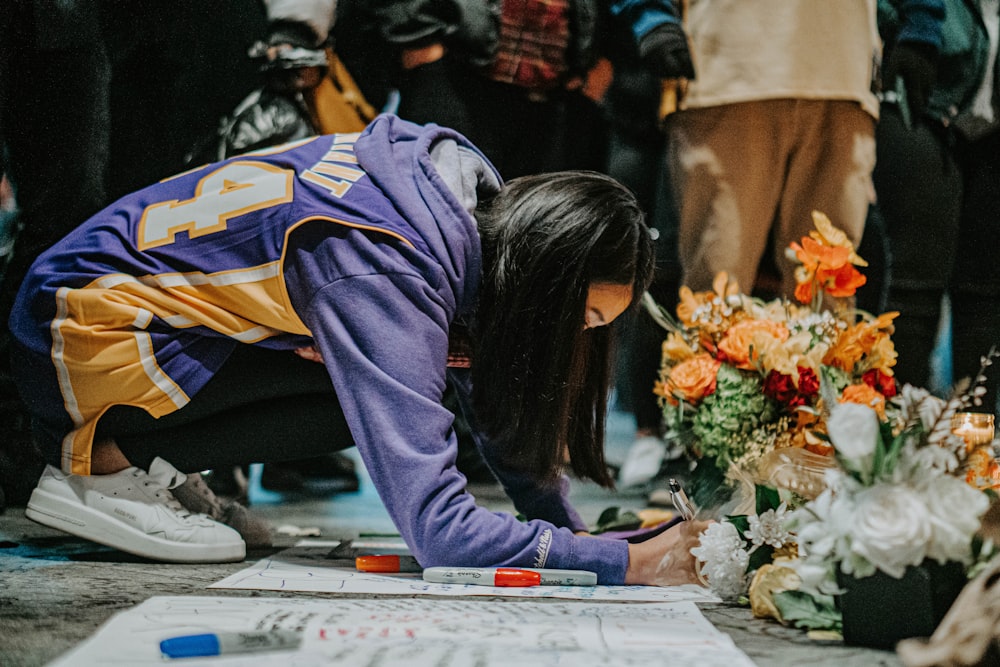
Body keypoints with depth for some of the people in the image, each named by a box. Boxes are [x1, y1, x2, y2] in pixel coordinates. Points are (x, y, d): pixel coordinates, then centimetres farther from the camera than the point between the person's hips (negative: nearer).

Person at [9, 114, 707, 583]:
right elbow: (439, 529, -37)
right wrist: (629, 562, -33)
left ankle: (156, 466, 4)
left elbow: (504, 401, 5)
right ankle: (103, 463, -11)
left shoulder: (479, 196, -6)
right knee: (384, 400, -21)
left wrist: (571, 532, -5)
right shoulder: (387, 277, -33)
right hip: (85, 331, -9)